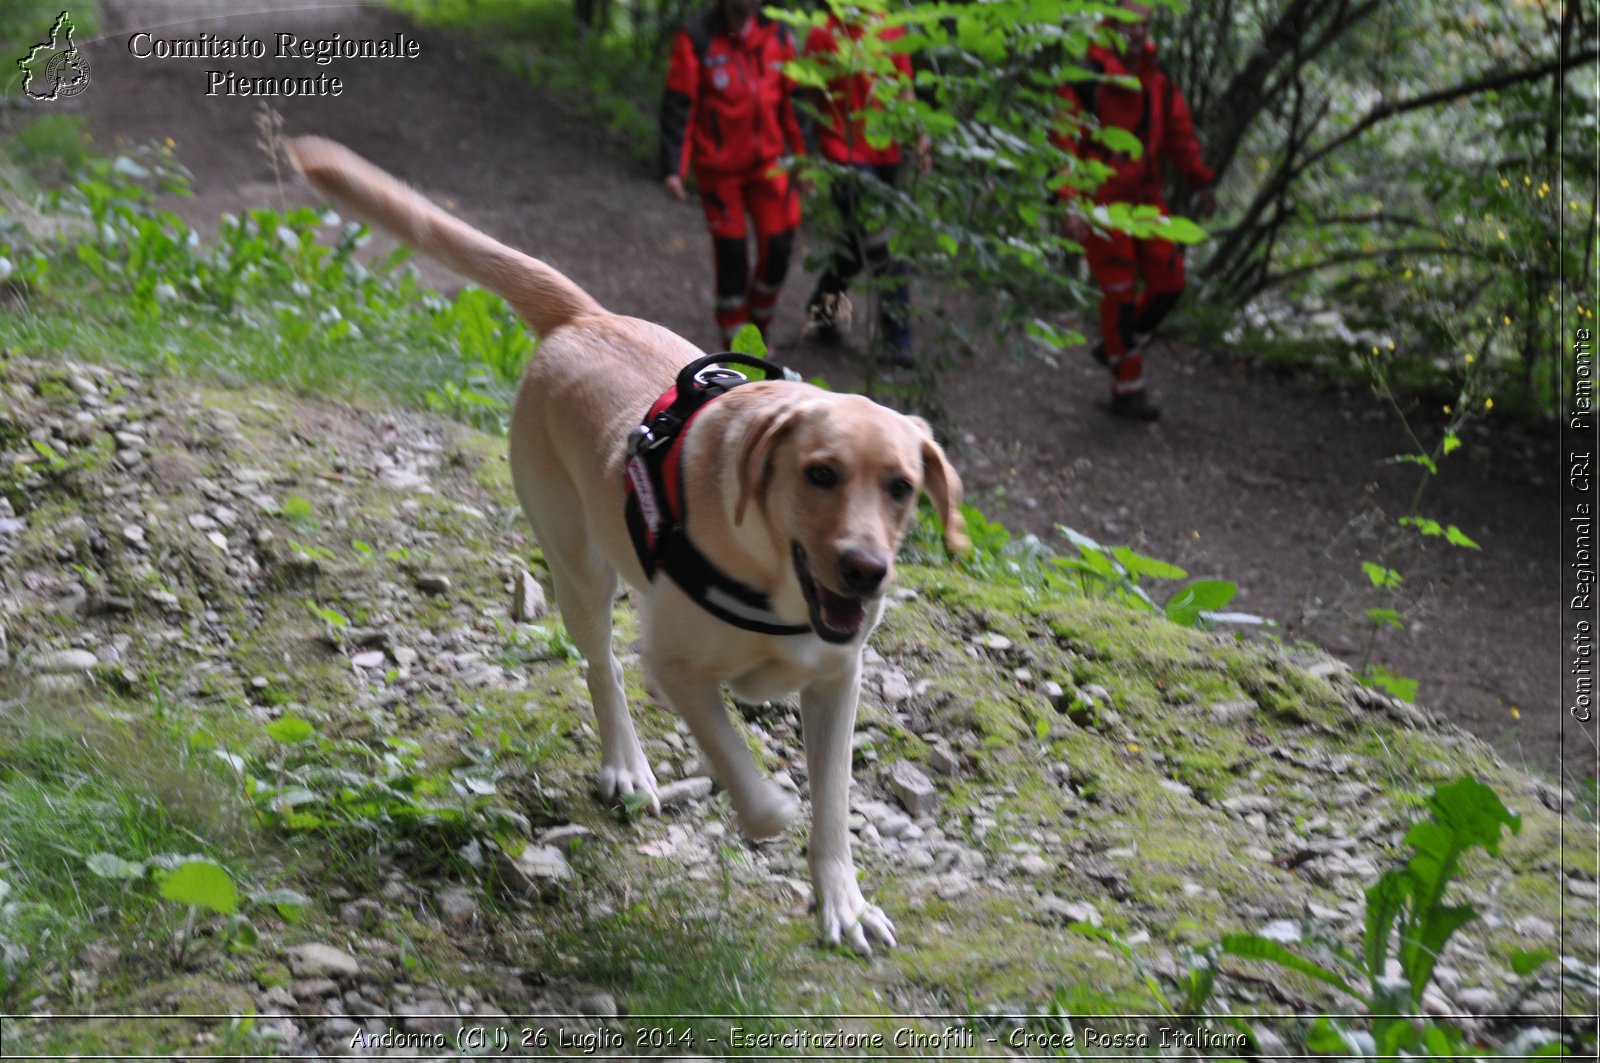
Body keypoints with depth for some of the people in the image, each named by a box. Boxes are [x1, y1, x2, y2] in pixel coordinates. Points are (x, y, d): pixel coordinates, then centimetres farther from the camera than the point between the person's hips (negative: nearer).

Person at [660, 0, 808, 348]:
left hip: (768, 164, 4)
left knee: (778, 249, 1)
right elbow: (677, 106, -11)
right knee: (731, 258, 1)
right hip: (719, 169, -4)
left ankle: (759, 330, 26)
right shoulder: (696, 38, -11)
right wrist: (673, 168, -18)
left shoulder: (776, 35, 2)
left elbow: (792, 101, 9)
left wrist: (802, 158, 9)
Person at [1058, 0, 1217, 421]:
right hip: (1101, 203, -6)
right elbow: (1065, 142, -16)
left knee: (1168, 280, 4)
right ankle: (1127, 389, 6)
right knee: (1120, 290, -4)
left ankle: (1117, 346, 28)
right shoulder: (1085, 80, -14)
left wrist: (1201, 181, 13)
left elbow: (1179, 131, 17)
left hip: (1145, 197, 7)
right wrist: (1071, 203, -23)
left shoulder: (1156, 79, 6)